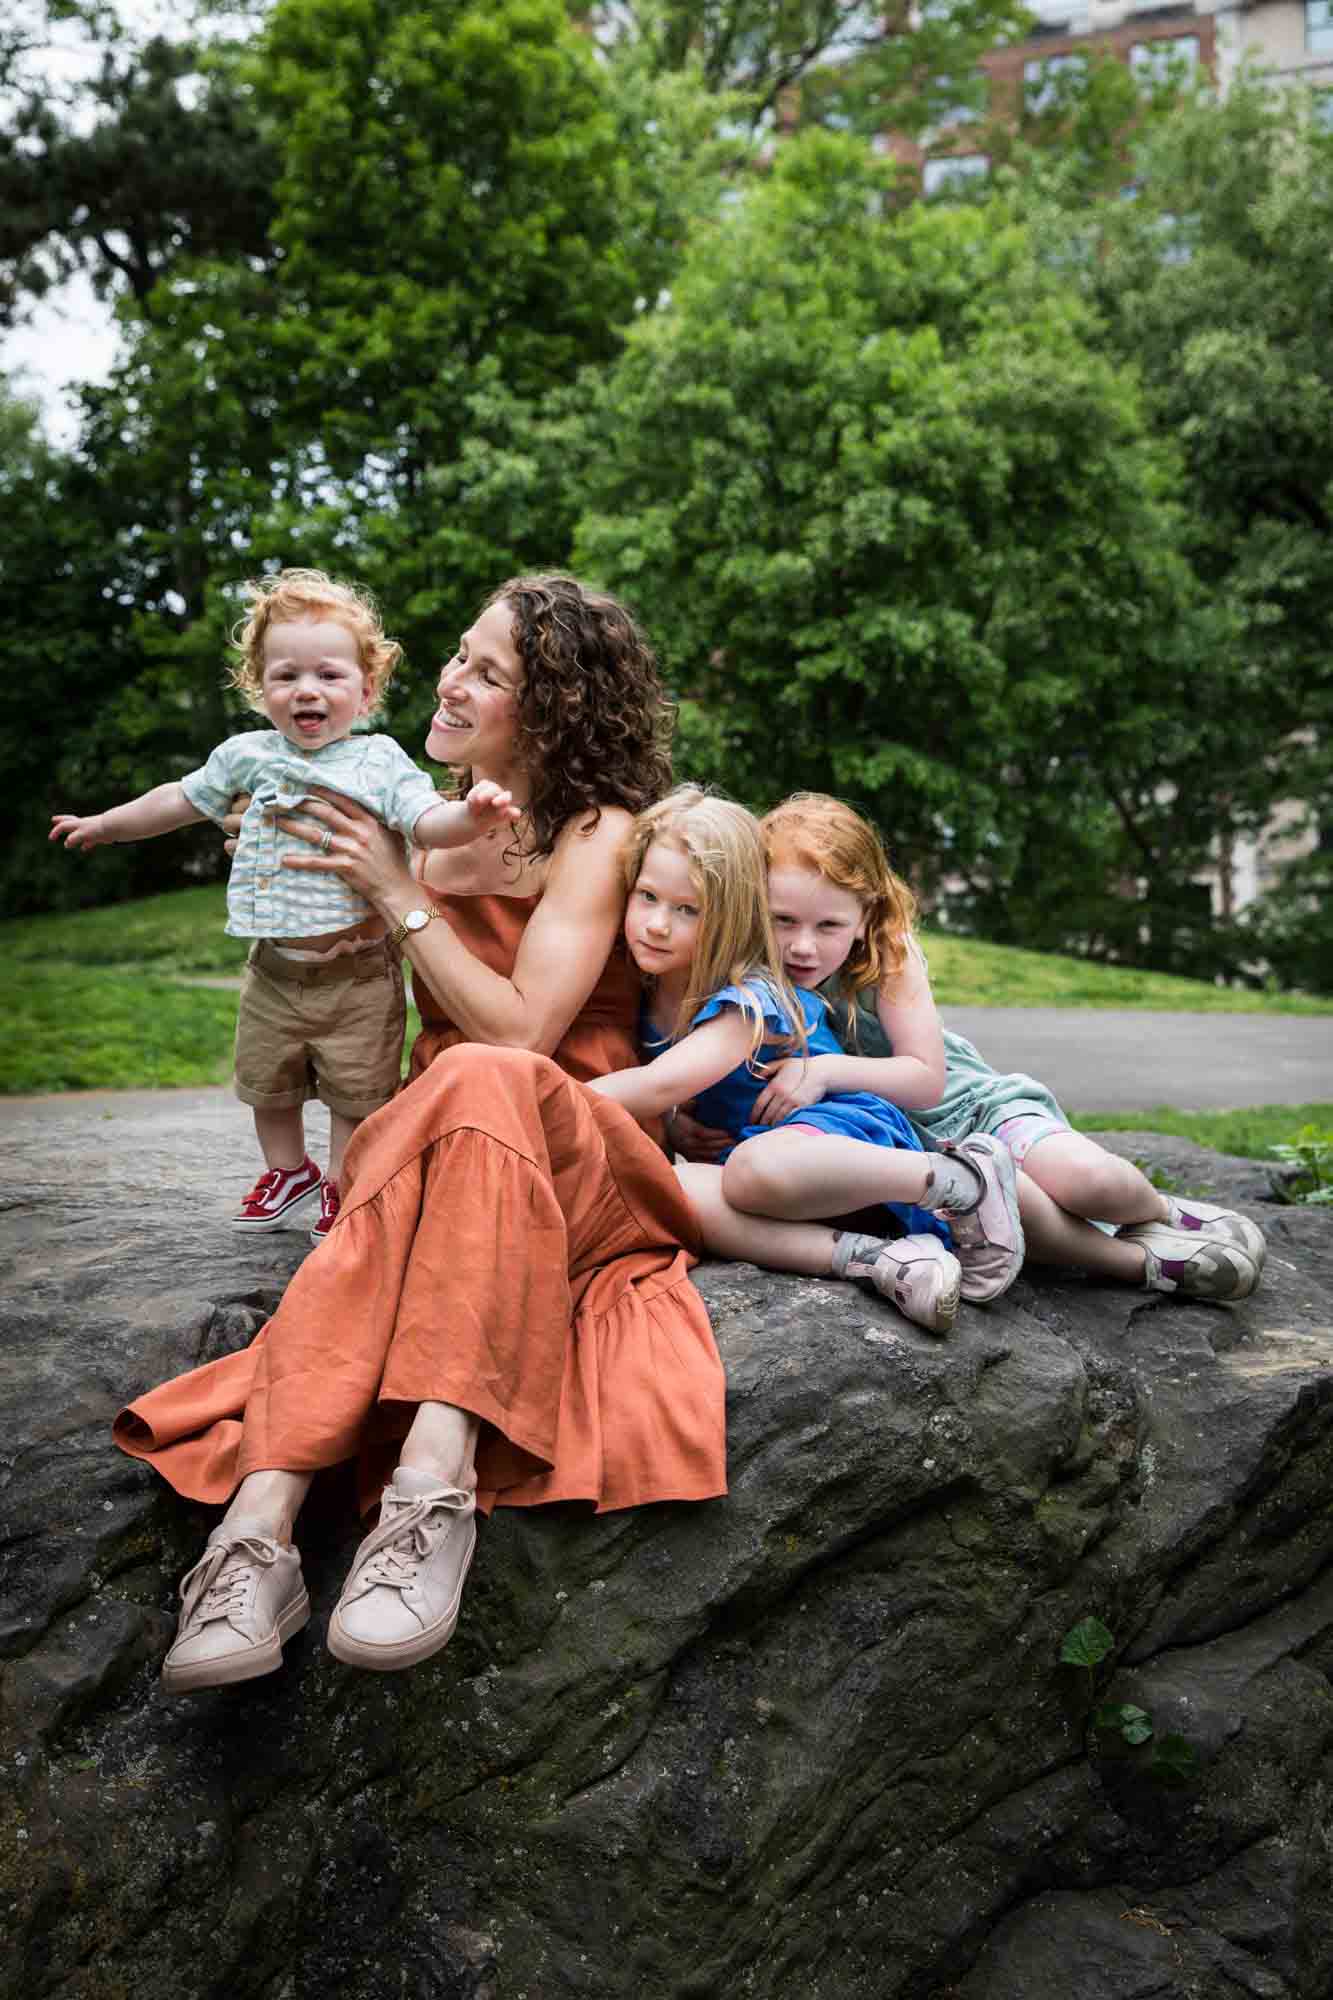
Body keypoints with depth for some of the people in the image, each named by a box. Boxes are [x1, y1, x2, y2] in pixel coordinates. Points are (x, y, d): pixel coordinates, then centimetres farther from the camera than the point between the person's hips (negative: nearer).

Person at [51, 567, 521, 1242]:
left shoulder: (381, 762, -7)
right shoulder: (248, 755, 3)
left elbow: (428, 822, -19)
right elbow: (183, 799, 18)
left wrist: (472, 814, -41)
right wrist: (105, 824, 28)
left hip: (357, 972, -4)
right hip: (274, 969, 4)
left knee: (356, 1090, 4)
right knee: (266, 1083, 18)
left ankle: (341, 1187, 25)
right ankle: (287, 1170, 41)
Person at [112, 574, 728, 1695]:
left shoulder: (596, 832, -1)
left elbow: (518, 1031, -14)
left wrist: (400, 896, -11)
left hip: (580, 1161, -4)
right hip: (430, 1147, 4)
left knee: (481, 1083, -38)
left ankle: (436, 1471, -49)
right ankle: (259, 1527, -50)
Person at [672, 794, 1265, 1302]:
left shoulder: (888, 954, -15)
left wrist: (829, 1070, -36)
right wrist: (683, 1126, -28)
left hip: (969, 1103, 1)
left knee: (1085, 1177, -26)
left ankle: (1159, 1211, 12)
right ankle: (1139, 1261, -11)